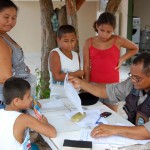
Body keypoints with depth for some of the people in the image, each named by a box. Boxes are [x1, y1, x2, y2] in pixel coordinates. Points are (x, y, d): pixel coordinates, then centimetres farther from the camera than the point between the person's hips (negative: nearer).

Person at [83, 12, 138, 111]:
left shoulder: (117, 41, -5)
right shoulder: (89, 43, -2)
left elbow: (135, 48, 12)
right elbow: (86, 67, 0)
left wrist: (122, 59, -1)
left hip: (112, 85, -1)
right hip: (94, 84, 1)